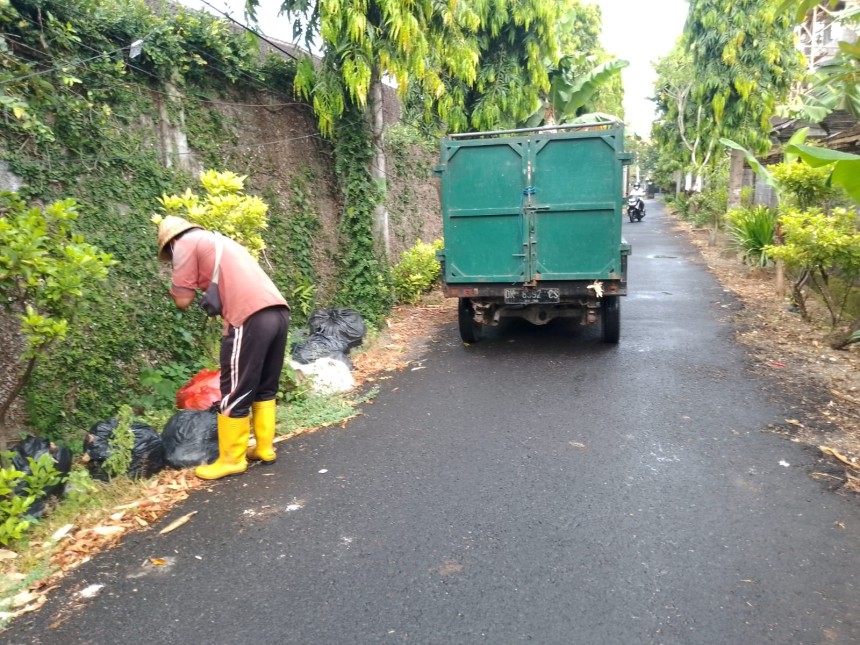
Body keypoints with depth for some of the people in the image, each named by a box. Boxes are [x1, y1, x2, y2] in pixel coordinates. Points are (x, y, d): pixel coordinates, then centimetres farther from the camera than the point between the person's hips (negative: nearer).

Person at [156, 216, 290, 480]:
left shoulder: (185, 244, 9)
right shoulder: (220, 240, 32)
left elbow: (183, 300, 8)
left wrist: (178, 283, 25)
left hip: (251, 317, -8)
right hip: (278, 311, 8)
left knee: (235, 393, 4)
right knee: (265, 387, 19)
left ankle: (231, 459, 15)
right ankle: (264, 448, 29)